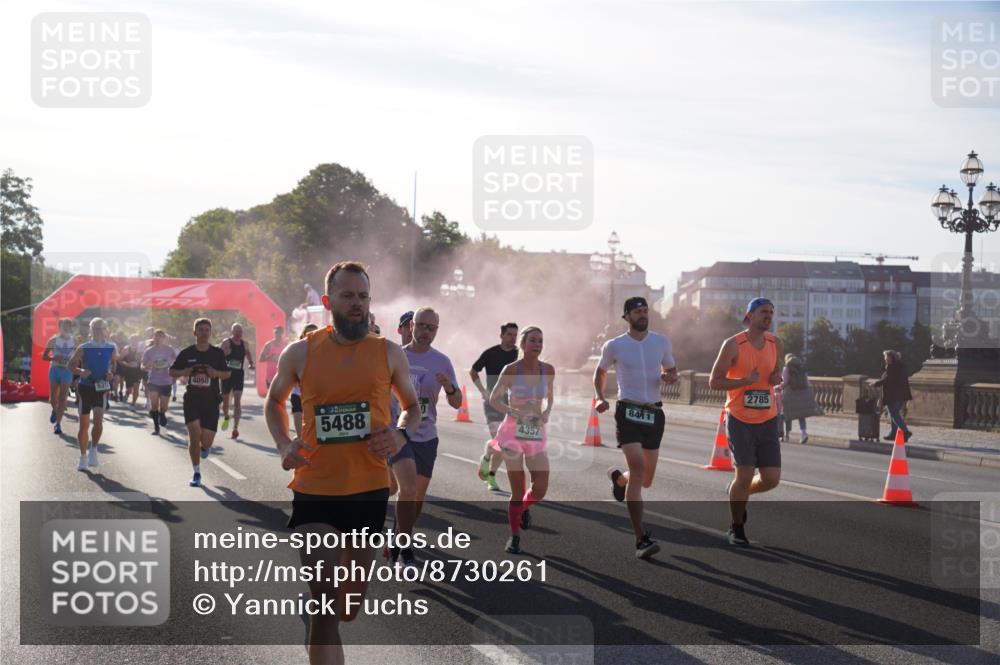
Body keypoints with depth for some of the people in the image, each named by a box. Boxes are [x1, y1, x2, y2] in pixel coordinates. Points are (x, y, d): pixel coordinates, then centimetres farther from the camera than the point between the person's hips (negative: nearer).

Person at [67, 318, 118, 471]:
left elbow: (115, 363, 16)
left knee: (98, 420, -17)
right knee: (84, 423, 4)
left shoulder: (112, 348, 1)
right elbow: (71, 365, 3)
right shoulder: (83, 348, -4)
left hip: (102, 388, 0)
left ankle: (93, 450, 3)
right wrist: (80, 371, -17)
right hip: (85, 388, 0)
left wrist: (112, 373, -4)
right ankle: (83, 456, 17)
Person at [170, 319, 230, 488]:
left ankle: (204, 446, 38)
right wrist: (183, 372, -12)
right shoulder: (187, 353, 1)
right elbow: (172, 371, 9)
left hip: (211, 401, 0)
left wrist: (216, 373, -13)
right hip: (192, 399, 0)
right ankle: (196, 473, 5)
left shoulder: (217, 353, 2)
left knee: (206, 441, -2)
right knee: (194, 435, -12)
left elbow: (227, 374, 9)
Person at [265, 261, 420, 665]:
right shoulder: (300, 353, 0)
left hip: (369, 490, 2)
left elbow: (412, 407, 16)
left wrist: (401, 435, -6)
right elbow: (274, 401, 17)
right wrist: (284, 444, -1)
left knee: (350, 607, 15)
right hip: (314, 491, -2)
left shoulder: (389, 353, 2)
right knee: (325, 605, -11)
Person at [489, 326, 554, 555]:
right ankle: (514, 537, 15)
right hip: (514, 431, -3)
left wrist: (547, 412, -1)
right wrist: (513, 412, -16)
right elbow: (493, 399, 0)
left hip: (536, 433, 3)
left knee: (541, 489, -6)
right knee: (517, 491, -3)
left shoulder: (548, 370, 2)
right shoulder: (511, 370, -8)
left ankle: (524, 507, 30)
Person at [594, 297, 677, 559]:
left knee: (646, 479, 8)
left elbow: (672, 371, 18)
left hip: (654, 413, 4)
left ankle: (618, 477, 47)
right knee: (638, 469, -21)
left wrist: (669, 377, -6)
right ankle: (641, 539, -19)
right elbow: (600, 372, 16)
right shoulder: (614, 346, 0)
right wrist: (600, 398, -1)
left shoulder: (662, 342, 6)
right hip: (628, 412, -4)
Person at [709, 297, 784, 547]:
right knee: (745, 475, -5)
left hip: (768, 421, 5)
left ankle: (738, 492, 32)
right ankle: (736, 528, 15)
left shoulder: (776, 344, 7)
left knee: (771, 479, -1)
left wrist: (778, 377, -1)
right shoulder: (733, 345, -8)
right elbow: (714, 381, -8)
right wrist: (746, 381, -20)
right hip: (740, 420, -5)